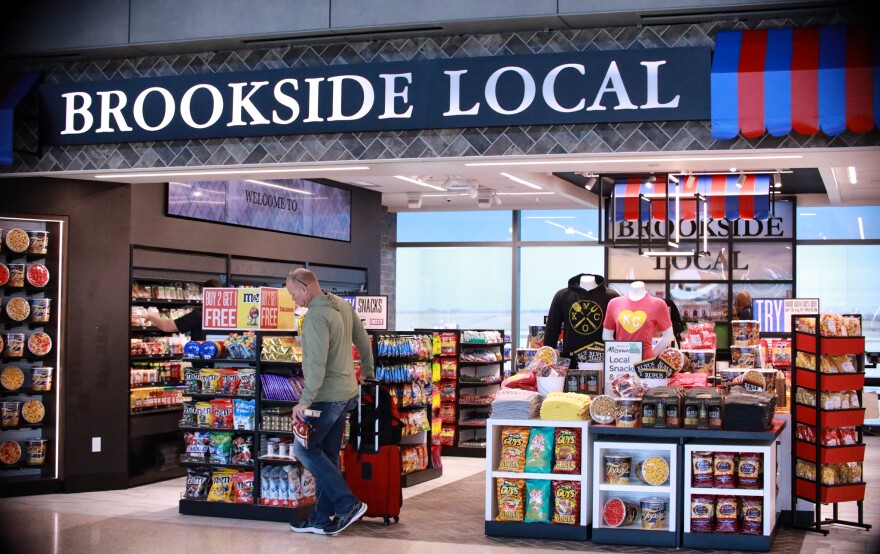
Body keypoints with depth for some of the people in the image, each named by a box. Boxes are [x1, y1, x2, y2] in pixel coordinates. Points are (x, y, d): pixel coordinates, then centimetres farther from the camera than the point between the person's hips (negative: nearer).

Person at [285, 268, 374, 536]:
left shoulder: (316, 316, -20)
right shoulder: (343, 306, 7)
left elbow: (316, 364, -26)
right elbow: (363, 340, 18)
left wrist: (304, 401, -24)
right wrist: (367, 371, 32)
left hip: (326, 396, -9)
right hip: (345, 392, 9)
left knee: (304, 449, 1)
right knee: (328, 455, 12)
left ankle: (348, 504, -2)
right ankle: (321, 518, 17)